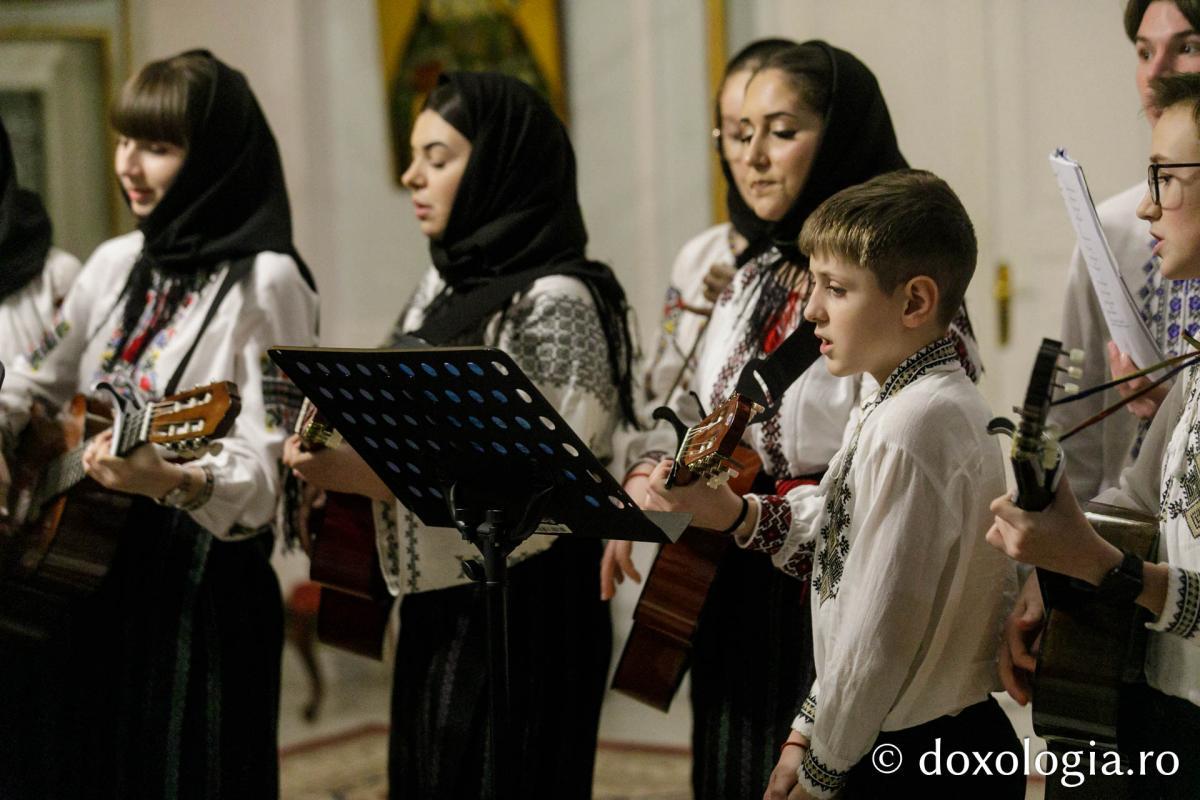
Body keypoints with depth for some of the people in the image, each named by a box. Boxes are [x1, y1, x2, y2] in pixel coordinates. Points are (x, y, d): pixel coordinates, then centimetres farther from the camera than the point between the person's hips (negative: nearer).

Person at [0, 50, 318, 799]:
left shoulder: (266, 282, -11)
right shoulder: (116, 264, 10)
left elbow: (263, 469, -19)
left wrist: (174, 481, -37)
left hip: (201, 586, -7)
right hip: (87, 574, 7)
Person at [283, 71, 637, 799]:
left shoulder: (556, 301, -15)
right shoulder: (441, 289, 10)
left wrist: (369, 475, -24)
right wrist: (336, 454, -1)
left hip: (522, 618, -8)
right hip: (434, 608, 8)